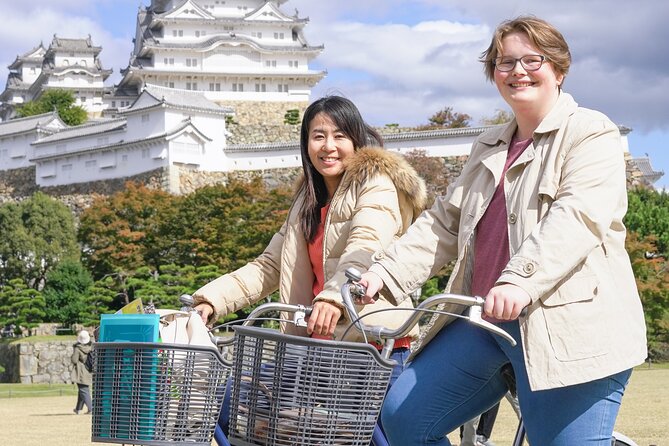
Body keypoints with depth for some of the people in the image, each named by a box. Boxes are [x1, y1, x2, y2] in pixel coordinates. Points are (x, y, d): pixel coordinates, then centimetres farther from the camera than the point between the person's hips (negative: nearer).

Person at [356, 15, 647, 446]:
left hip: (568, 328, -7)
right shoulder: (490, 148, 23)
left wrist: (520, 281, -31)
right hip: (484, 322, 7)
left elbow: (579, 216, -17)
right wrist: (387, 270, 3)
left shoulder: (592, 132, -1)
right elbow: (445, 222, 19)